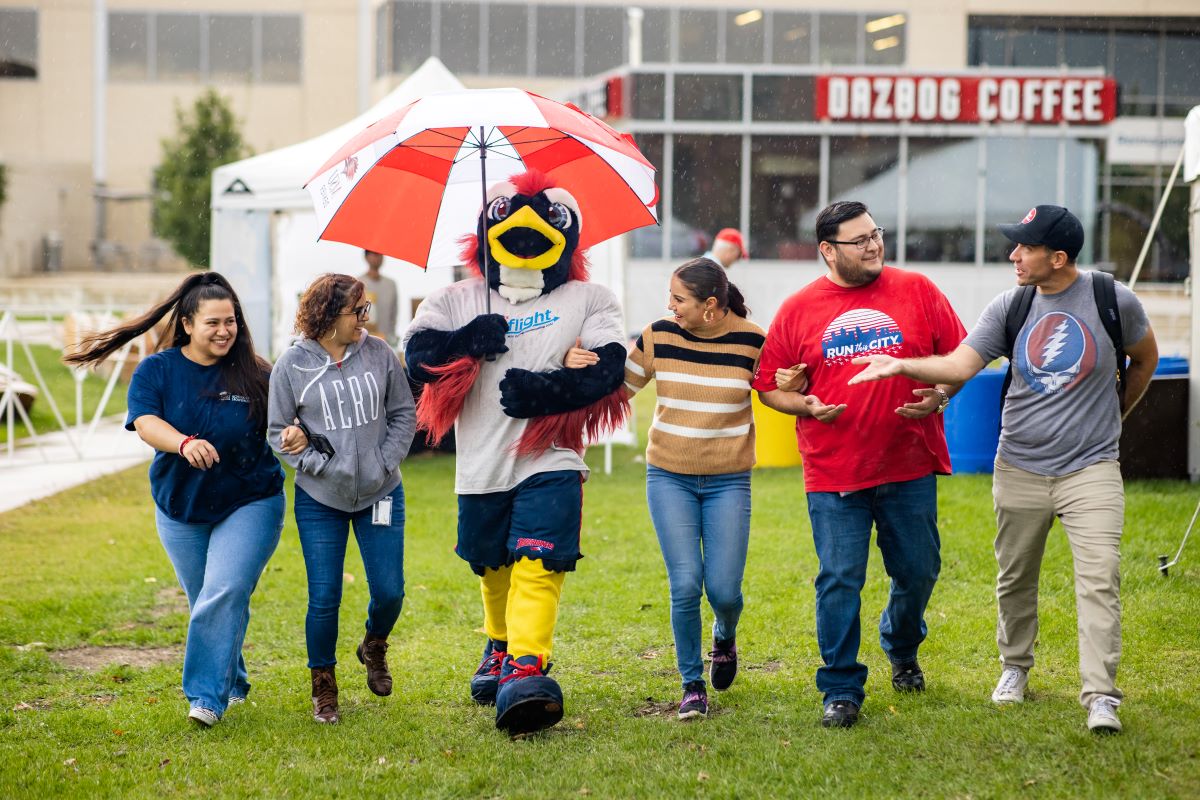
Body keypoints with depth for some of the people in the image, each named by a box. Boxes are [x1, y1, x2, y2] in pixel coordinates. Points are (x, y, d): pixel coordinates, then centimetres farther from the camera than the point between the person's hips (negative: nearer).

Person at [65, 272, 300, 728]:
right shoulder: (157, 371, -4)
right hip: (181, 510, 2)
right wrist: (184, 443, -39)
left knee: (224, 596, -18)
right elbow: (145, 422, -19)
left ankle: (207, 697, -14)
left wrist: (295, 435, -24)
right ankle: (233, 683, 35)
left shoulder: (254, 375, -5)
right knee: (206, 604, 14)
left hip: (250, 505, -2)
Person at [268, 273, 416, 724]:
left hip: (380, 494, 2)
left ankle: (374, 648, 35)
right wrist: (317, 464, -13)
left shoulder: (378, 354, -1)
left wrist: (386, 463, -5)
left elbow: (404, 414, 6)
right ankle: (323, 689, 16)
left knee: (389, 592, 1)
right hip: (320, 500, -2)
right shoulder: (293, 365, -6)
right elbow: (278, 432, 0)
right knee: (324, 599, -2)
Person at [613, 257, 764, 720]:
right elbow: (617, 384, 6)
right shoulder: (659, 336, -4)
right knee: (685, 584, -9)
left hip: (728, 481, -1)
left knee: (723, 589, -4)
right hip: (669, 477, 1)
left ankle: (725, 637, 34)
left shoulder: (751, 341, -7)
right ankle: (692, 685, 7)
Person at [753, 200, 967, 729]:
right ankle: (841, 690, 6)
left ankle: (902, 651, 42)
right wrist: (807, 405, -10)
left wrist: (941, 396, -9)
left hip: (910, 467, 2)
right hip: (833, 473, -1)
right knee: (839, 582, -4)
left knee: (918, 572, 12)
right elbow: (770, 386, 8)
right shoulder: (798, 310, 2)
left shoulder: (917, 292, 4)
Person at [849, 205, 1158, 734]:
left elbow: (1145, 357, 13)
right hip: (1019, 470, 3)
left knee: (1099, 580, -13)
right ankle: (1015, 667, 34)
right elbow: (960, 364, -11)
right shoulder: (1010, 308, -2)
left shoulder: (1113, 301, -6)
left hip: (1090, 467, -3)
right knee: (1015, 580, 13)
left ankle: (1101, 696, -11)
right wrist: (900, 365, -25)